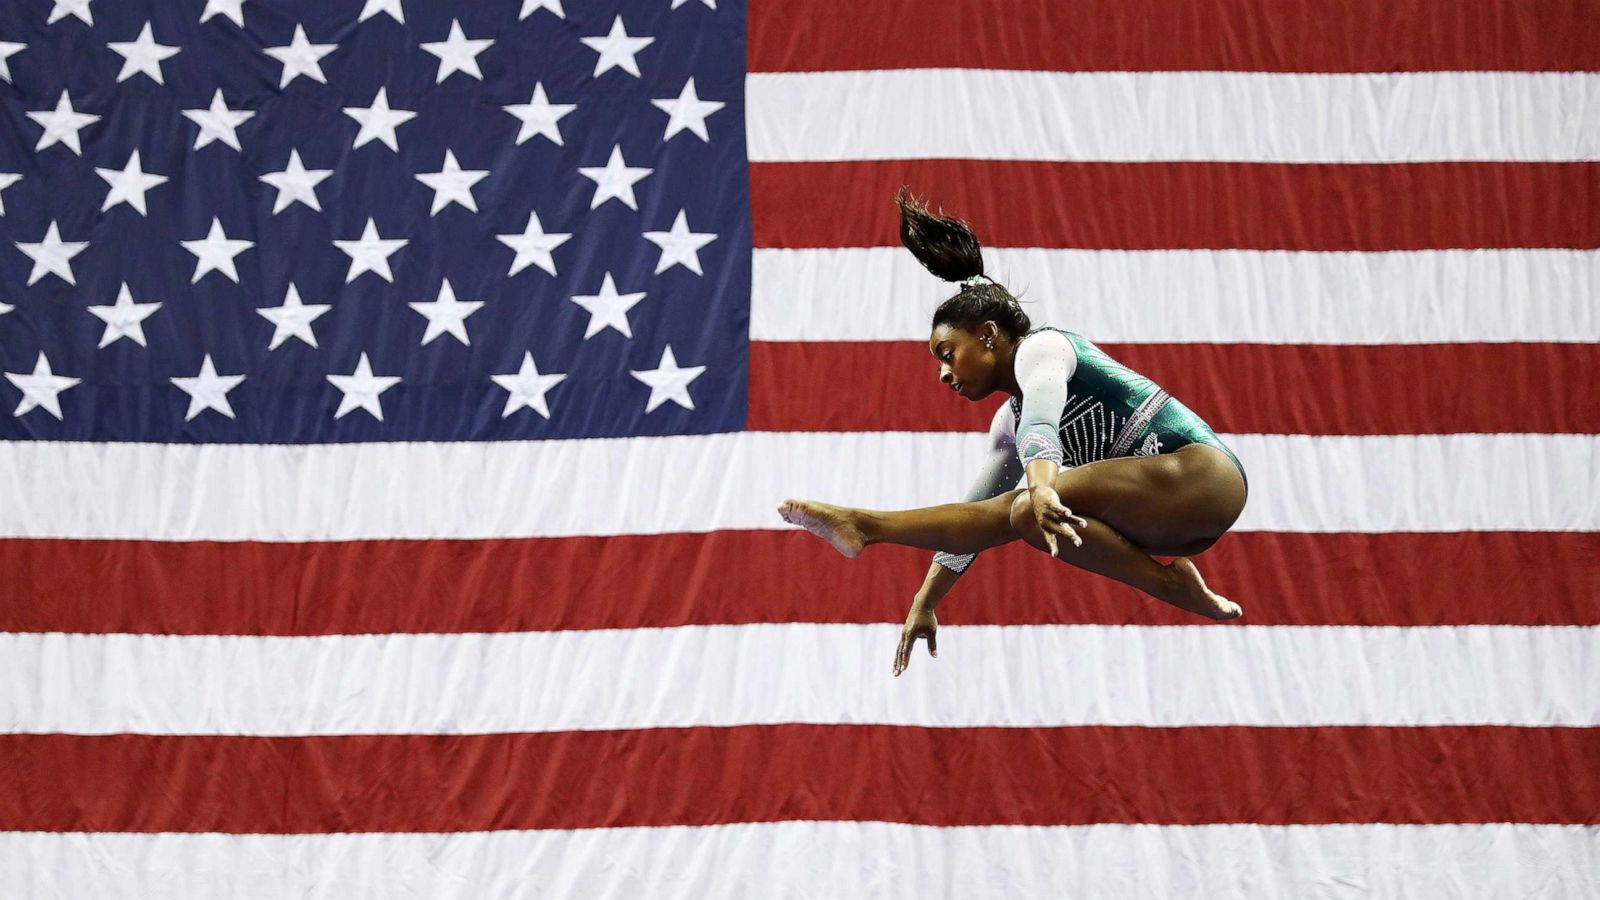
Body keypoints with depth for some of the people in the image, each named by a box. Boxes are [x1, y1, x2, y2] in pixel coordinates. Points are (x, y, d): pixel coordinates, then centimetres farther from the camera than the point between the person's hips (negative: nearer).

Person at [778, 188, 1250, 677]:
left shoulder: (1041, 347, -3)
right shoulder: (1009, 423, 22)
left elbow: (1039, 427, -25)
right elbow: (975, 517, 23)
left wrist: (1043, 490, -44)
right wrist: (924, 604, 19)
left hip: (1200, 472, -9)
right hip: (1175, 524, 9)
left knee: (1026, 509, -24)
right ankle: (1172, 586, -15)